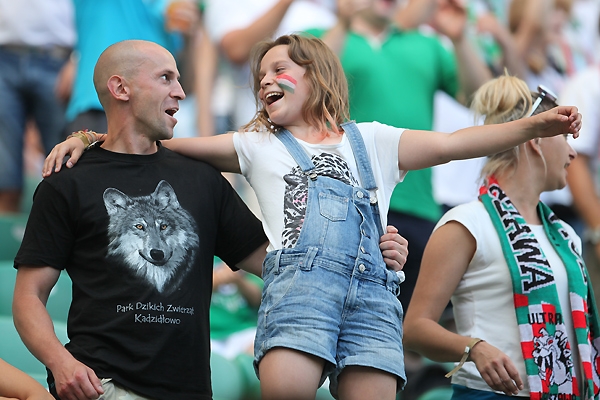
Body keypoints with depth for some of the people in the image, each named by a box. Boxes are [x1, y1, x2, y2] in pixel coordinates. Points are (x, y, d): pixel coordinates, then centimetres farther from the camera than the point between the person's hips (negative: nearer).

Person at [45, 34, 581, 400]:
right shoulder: (259, 147, 26)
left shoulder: (371, 141, 28)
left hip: (372, 287, 1)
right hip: (299, 279, -1)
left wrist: (534, 126, 8)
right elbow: (164, 146, 21)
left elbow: (450, 144, 19)